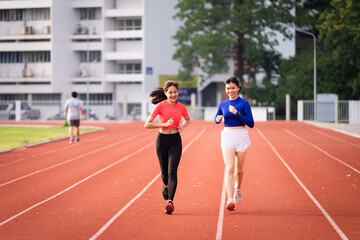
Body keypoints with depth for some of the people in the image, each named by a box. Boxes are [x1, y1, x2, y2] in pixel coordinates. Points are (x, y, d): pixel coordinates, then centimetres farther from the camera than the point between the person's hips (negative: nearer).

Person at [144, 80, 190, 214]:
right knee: (164, 171, 12)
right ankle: (166, 185, 48)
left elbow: (187, 119, 22)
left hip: (175, 140, 1)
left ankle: (170, 201, -18)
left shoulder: (181, 107, 0)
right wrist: (165, 124, -21)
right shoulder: (160, 106, -10)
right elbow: (147, 125, -13)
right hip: (162, 139, -1)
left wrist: (183, 126, 0)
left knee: (172, 171, -14)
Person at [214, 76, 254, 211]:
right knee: (229, 168, -14)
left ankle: (238, 189, 43)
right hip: (227, 136, 1)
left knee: (239, 169, 11)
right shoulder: (223, 105, 8)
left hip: (241, 136, -1)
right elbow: (216, 120, 24)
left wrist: (237, 113, -17)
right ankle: (230, 200, -23)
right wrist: (218, 119, -1)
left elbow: (251, 124, -7)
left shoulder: (244, 103, -2)